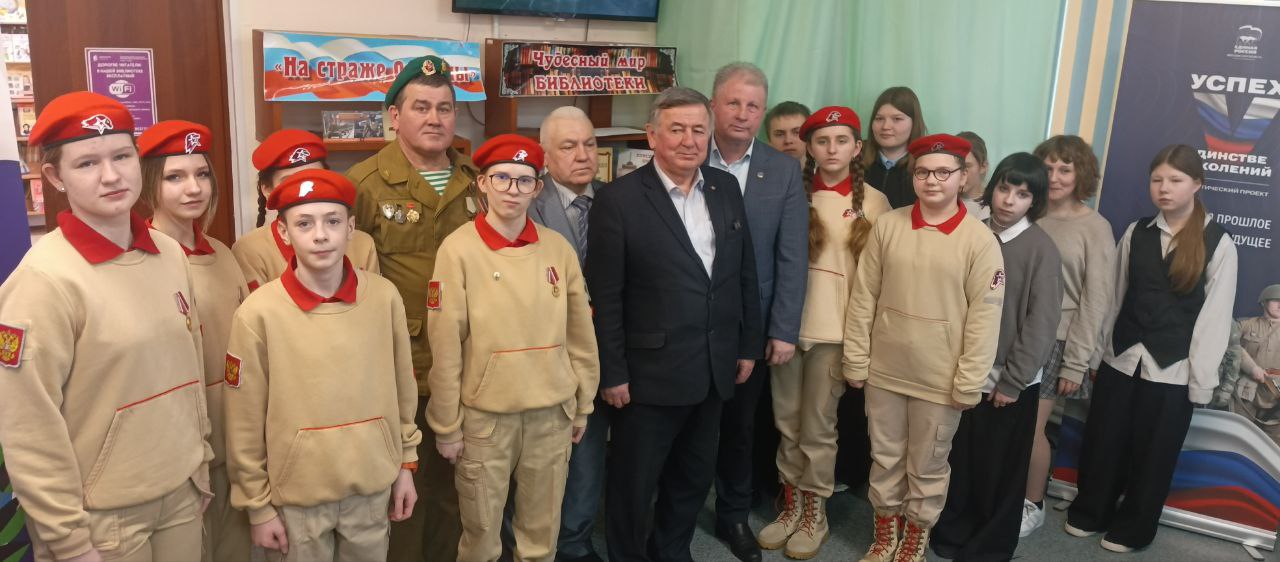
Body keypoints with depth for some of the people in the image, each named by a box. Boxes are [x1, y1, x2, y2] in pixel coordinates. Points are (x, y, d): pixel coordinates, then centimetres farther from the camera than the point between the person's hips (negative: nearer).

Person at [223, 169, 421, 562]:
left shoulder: (385, 297, -6)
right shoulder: (259, 314, -13)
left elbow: (403, 390, 4)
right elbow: (246, 424, -7)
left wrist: (406, 464, 8)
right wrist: (258, 505, -2)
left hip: (373, 488, 2)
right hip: (296, 495, -2)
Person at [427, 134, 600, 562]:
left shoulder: (558, 248, -1)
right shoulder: (459, 249, -10)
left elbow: (580, 335, 6)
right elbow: (445, 346, -7)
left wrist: (582, 406, 10)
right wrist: (446, 424, -4)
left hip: (552, 413, 3)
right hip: (484, 414, -3)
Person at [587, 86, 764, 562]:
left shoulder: (727, 189, 4)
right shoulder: (619, 200, -13)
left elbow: (745, 273, 10)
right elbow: (604, 298, -12)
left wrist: (749, 344, 9)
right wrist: (612, 373, -12)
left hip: (714, 368, 6)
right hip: (650, 372, -5)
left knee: (694, 478, 21)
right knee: (634, 485, 10)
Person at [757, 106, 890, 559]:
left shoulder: (874, 202, 0)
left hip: (836, 329, -2)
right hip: (788, 322, 2)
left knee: (818, 427, 5)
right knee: (787, 423, 12)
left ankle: (815, 513, 23)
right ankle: (791, 505, 28)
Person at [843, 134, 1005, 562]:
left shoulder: (980, 240, -9)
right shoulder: (887, 226, -3)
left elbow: (984, 317, -8)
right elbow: (863, 297, 0)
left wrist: (969, 384, -8)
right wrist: (856, 362, 0)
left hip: (940, 381, -2)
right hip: (884, 371, 2)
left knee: (928, 466, 13)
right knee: (885, 457, 16)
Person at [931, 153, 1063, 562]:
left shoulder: (1042, 249, -8)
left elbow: (1043, 323, -10)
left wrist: (1012, 381, -11)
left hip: (1010, 382, -3)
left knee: (1000, 471, 10)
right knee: (958, 462, 14)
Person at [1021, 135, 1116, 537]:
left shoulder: (1095, 228, -5)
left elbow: (1094, 302, -5)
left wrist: (1075, 363, -7)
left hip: (1055, 341, -3)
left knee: (1030, 428, 1)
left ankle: (1033, 506, 23)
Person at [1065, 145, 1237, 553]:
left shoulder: (1218, 244, -6)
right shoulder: (1136, 233, 4)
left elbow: (1215, 317, -6)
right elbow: (1116, 296, 7)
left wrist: (1201, 380, -8)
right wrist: (1101, 351, 8)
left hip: (1173, 371, -3)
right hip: (1120, 360, 3)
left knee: (1152, 454, 10)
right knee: (1102, 444, 12)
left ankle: (1132, 529, 29)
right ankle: (1089, 513, 33)